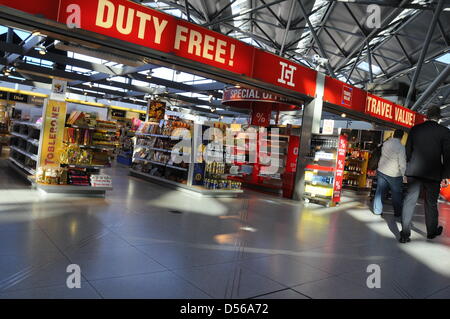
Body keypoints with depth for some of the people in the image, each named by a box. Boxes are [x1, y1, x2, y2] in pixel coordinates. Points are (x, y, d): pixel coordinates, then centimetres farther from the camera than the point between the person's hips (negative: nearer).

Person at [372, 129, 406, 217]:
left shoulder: (385, 143, 0)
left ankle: (377, 210, 15)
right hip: (394, 174, -5)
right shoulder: (401, 147, -17)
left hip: (381, 171, 5)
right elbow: (402, 163, -15)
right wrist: (403, 174, -6)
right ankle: (398, 212, 18)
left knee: (380, 191, 10)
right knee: (397, 194, 9)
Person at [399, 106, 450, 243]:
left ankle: (405, 233, 1)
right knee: (431, 203, 13)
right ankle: (432, 231, 31)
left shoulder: (415, 129, 3)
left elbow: (408, 151, 8)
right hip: (433, 173, -2)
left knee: (410, 200, 4)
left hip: (414, 171, 2)